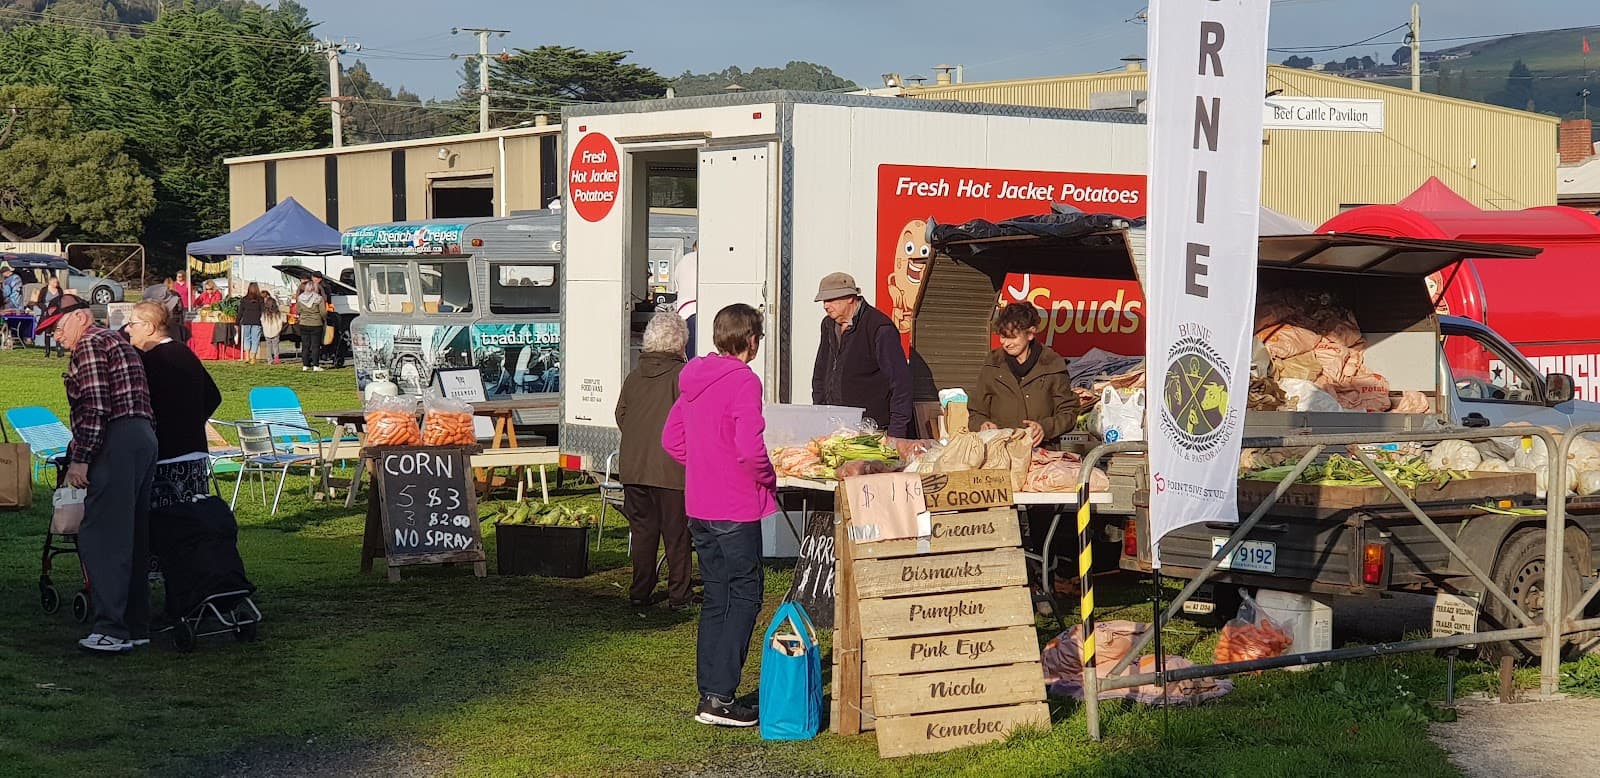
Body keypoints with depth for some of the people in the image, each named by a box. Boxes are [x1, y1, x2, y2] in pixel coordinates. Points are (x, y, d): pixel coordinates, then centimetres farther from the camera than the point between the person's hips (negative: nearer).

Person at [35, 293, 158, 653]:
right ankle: (136, 626, 14)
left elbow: (94, 407, -15)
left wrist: (79, 458, -16)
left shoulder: (89, 343, -4)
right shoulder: (118, 341, 26)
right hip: (144, 438, 10)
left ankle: (112, 629, -15)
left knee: (101, 538, -11)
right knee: (133, 537, 12)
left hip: (116, 444, -10)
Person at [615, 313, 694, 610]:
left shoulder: (633, 377, 8)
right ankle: (678, 595, 9)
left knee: (642, 529, 12)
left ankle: (640, 593, 15)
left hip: (634, 467, 5)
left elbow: (620, 416, 14)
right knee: (676, 533, 4)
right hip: (672, 469, -5)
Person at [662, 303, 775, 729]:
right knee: (744, 598, -1)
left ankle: (709, 694, 18)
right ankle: (720, 698, -5)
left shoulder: (693, 380, 10)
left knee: (716, 599, 15)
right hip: (736, 510, -8)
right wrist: (769, 478, -7)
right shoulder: (743, 382, -15)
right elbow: (750, 448, -24)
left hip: (700, 508, 8)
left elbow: (670, 439, 16)